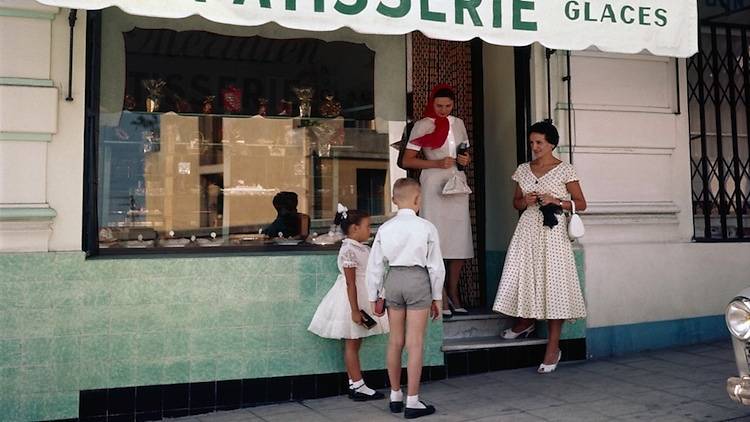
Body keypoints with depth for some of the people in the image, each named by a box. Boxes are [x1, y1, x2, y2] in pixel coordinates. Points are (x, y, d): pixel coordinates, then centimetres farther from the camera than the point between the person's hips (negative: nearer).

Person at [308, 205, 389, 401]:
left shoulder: (362, 248, 10)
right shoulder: (349, 250, -20)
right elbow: (350, 283, -23)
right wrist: (355, 311, -24)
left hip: (363, 298, 10)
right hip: (352, 299, -10)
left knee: (354, 343, 13)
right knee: (351, 344, 1)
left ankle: (355, 385, 20)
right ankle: (358, 386, 7)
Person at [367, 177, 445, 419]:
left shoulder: (385, 228, 3)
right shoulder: (426, 228, -6)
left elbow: (375, 265, 5)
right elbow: (435, 265, -3)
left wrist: (373, 297, 14)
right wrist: (436, 297, 6)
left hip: (393, 280, 4)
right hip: (418, 281, -4)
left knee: (395, 341, 15)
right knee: (415, 344, 2)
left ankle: (395, 396, 28)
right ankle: (412, 402, 6)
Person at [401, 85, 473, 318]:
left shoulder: (458, 123, 16)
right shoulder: (422, 125, 0)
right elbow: (407, 160, -5)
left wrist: (466, 159, 3)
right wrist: (436, 163, -15)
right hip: (434, 184, -5)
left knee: (459, 240, 4)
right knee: (436, 240, -9)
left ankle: (453, 294, 16)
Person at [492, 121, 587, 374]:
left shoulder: (564, 170, 0)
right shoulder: (523, 170, 12)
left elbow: (581, 203, 1)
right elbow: (516, 203, 19)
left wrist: (556, 201, -13)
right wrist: (525, 201, -3)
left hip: (553, 232, -4)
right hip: (528, 228, 4)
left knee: (553, 284, -5)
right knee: (522, 277, 2)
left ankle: (553, 347, 1)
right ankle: (525, 323, 32)